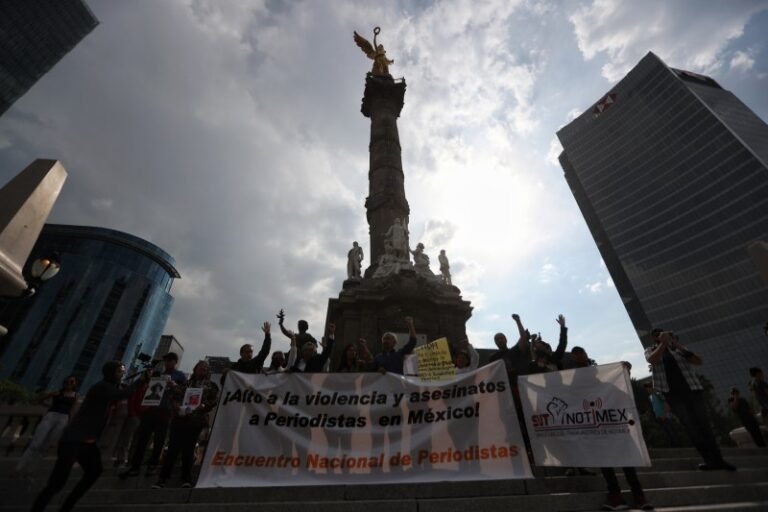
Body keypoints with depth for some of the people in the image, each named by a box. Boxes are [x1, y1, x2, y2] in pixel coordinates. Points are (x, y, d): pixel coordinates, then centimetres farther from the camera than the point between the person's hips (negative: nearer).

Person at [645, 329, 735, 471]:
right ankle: (710, 459, 3)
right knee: (690, 426, -3)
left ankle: (718, 459, 13)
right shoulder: (650, 350, 6)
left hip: (693, 390, 2)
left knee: (704, 424, 4)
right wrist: (663, 343, -14)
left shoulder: (678, 349, 10)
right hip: (672, 394, -1)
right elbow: (652, 360, -16)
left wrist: (678, 345, -10)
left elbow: (698, 361, -4)